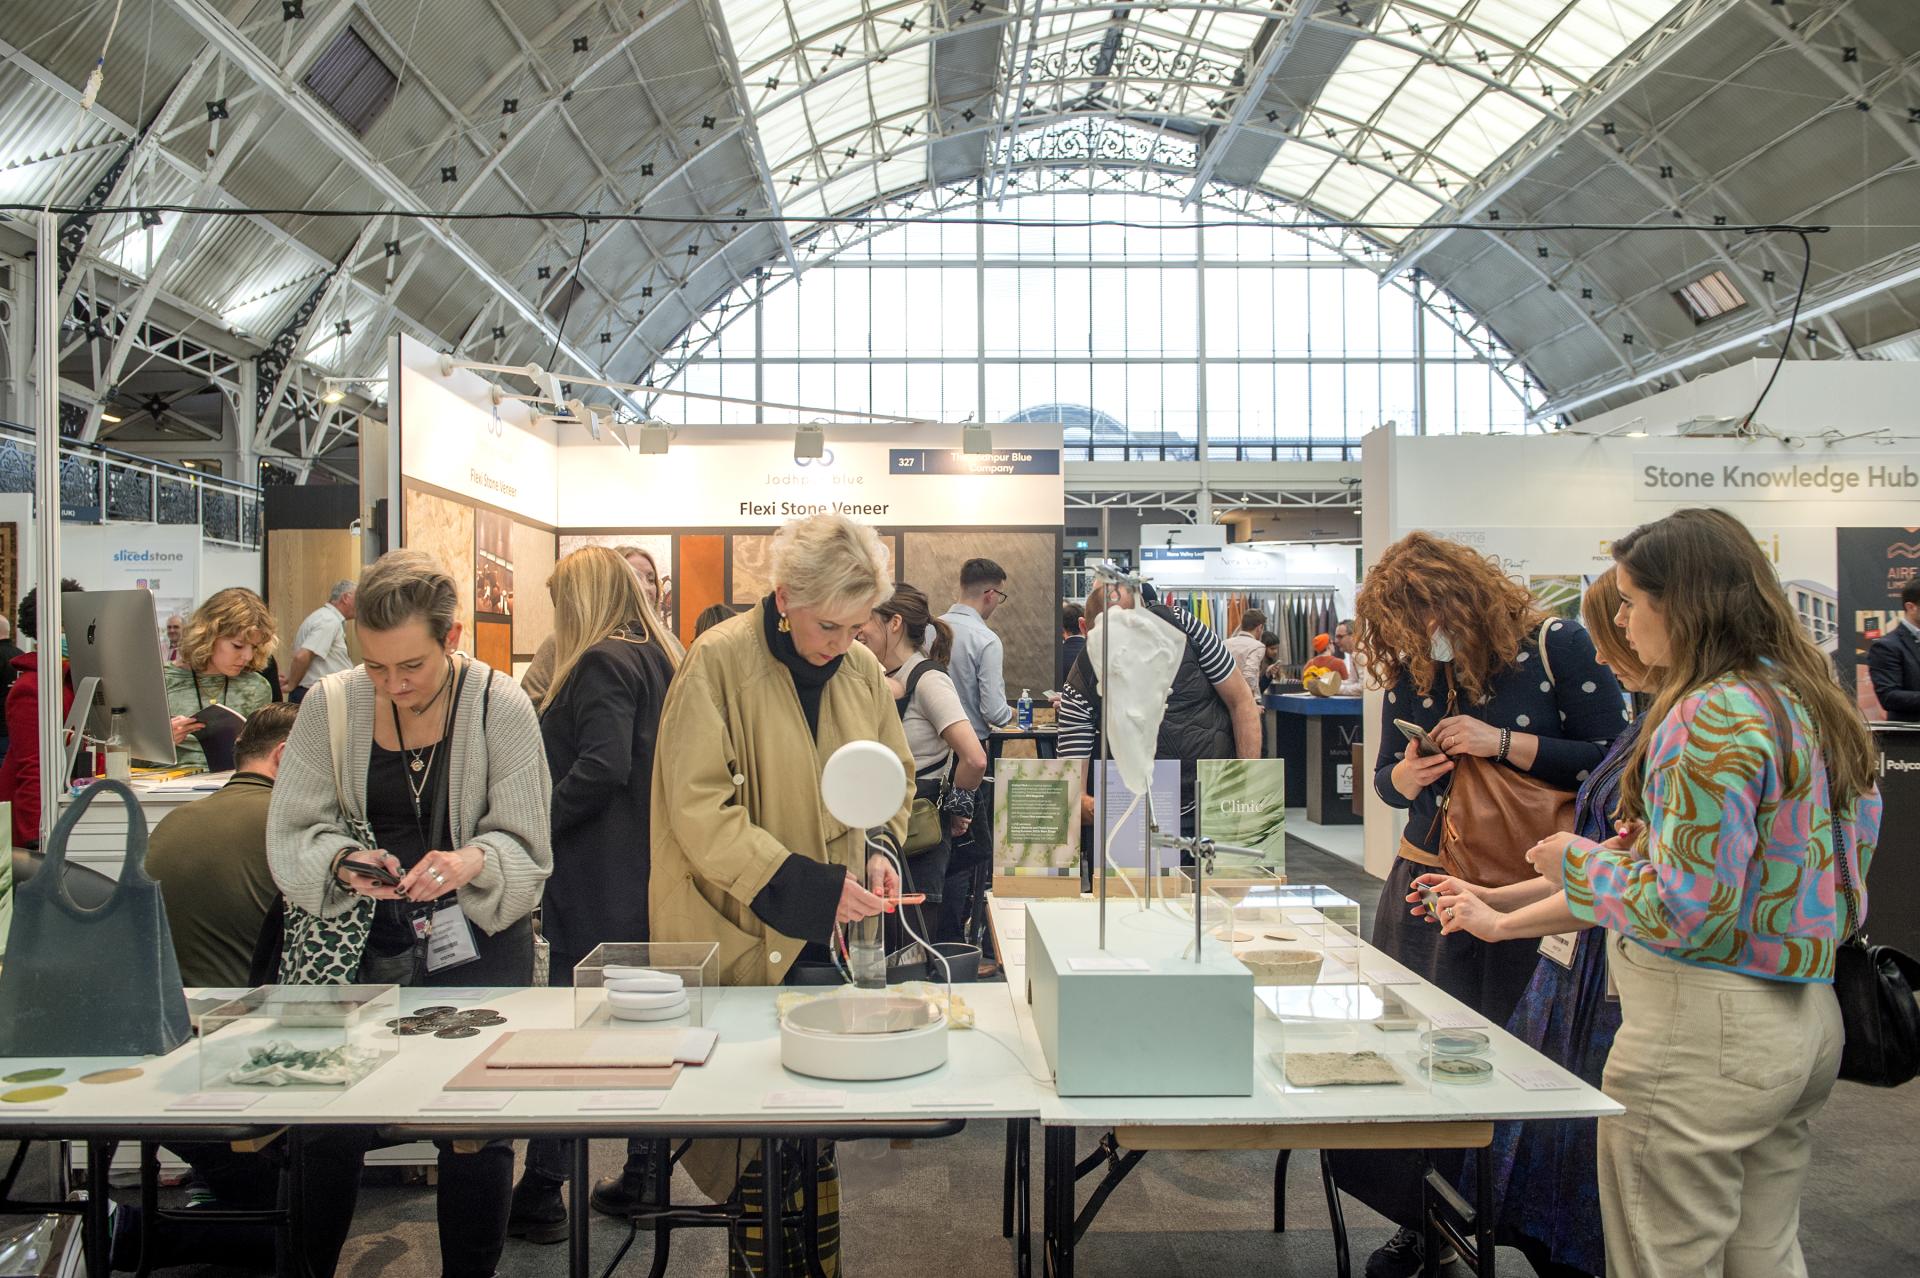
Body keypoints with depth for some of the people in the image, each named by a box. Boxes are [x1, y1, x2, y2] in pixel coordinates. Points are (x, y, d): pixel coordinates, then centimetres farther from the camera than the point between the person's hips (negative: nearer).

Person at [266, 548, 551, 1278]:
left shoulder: (501, 708, -9)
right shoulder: (332, 706, -4)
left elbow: (526, 848, -8)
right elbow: (292, 832, -2)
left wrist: (471, 861, -28)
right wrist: (345, 862, -22)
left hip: (475, 943, -1)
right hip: (360, 943, 2)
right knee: (331, 1124, 2)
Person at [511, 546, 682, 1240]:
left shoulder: (603, 662, -13)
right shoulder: (659, 658, 13)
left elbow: (602, 767, -24)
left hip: (598, 885, -8)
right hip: (648, 875, 8)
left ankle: (540, 1195, 8)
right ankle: (641, 1177, 22)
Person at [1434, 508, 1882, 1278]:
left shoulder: (1715, 714, -19)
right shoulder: (1801, 701, 11)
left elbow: (1689, 910, -22)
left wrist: (1579, 862, -4)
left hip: (1705, 1027, -9)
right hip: (1801, 1019, 10)